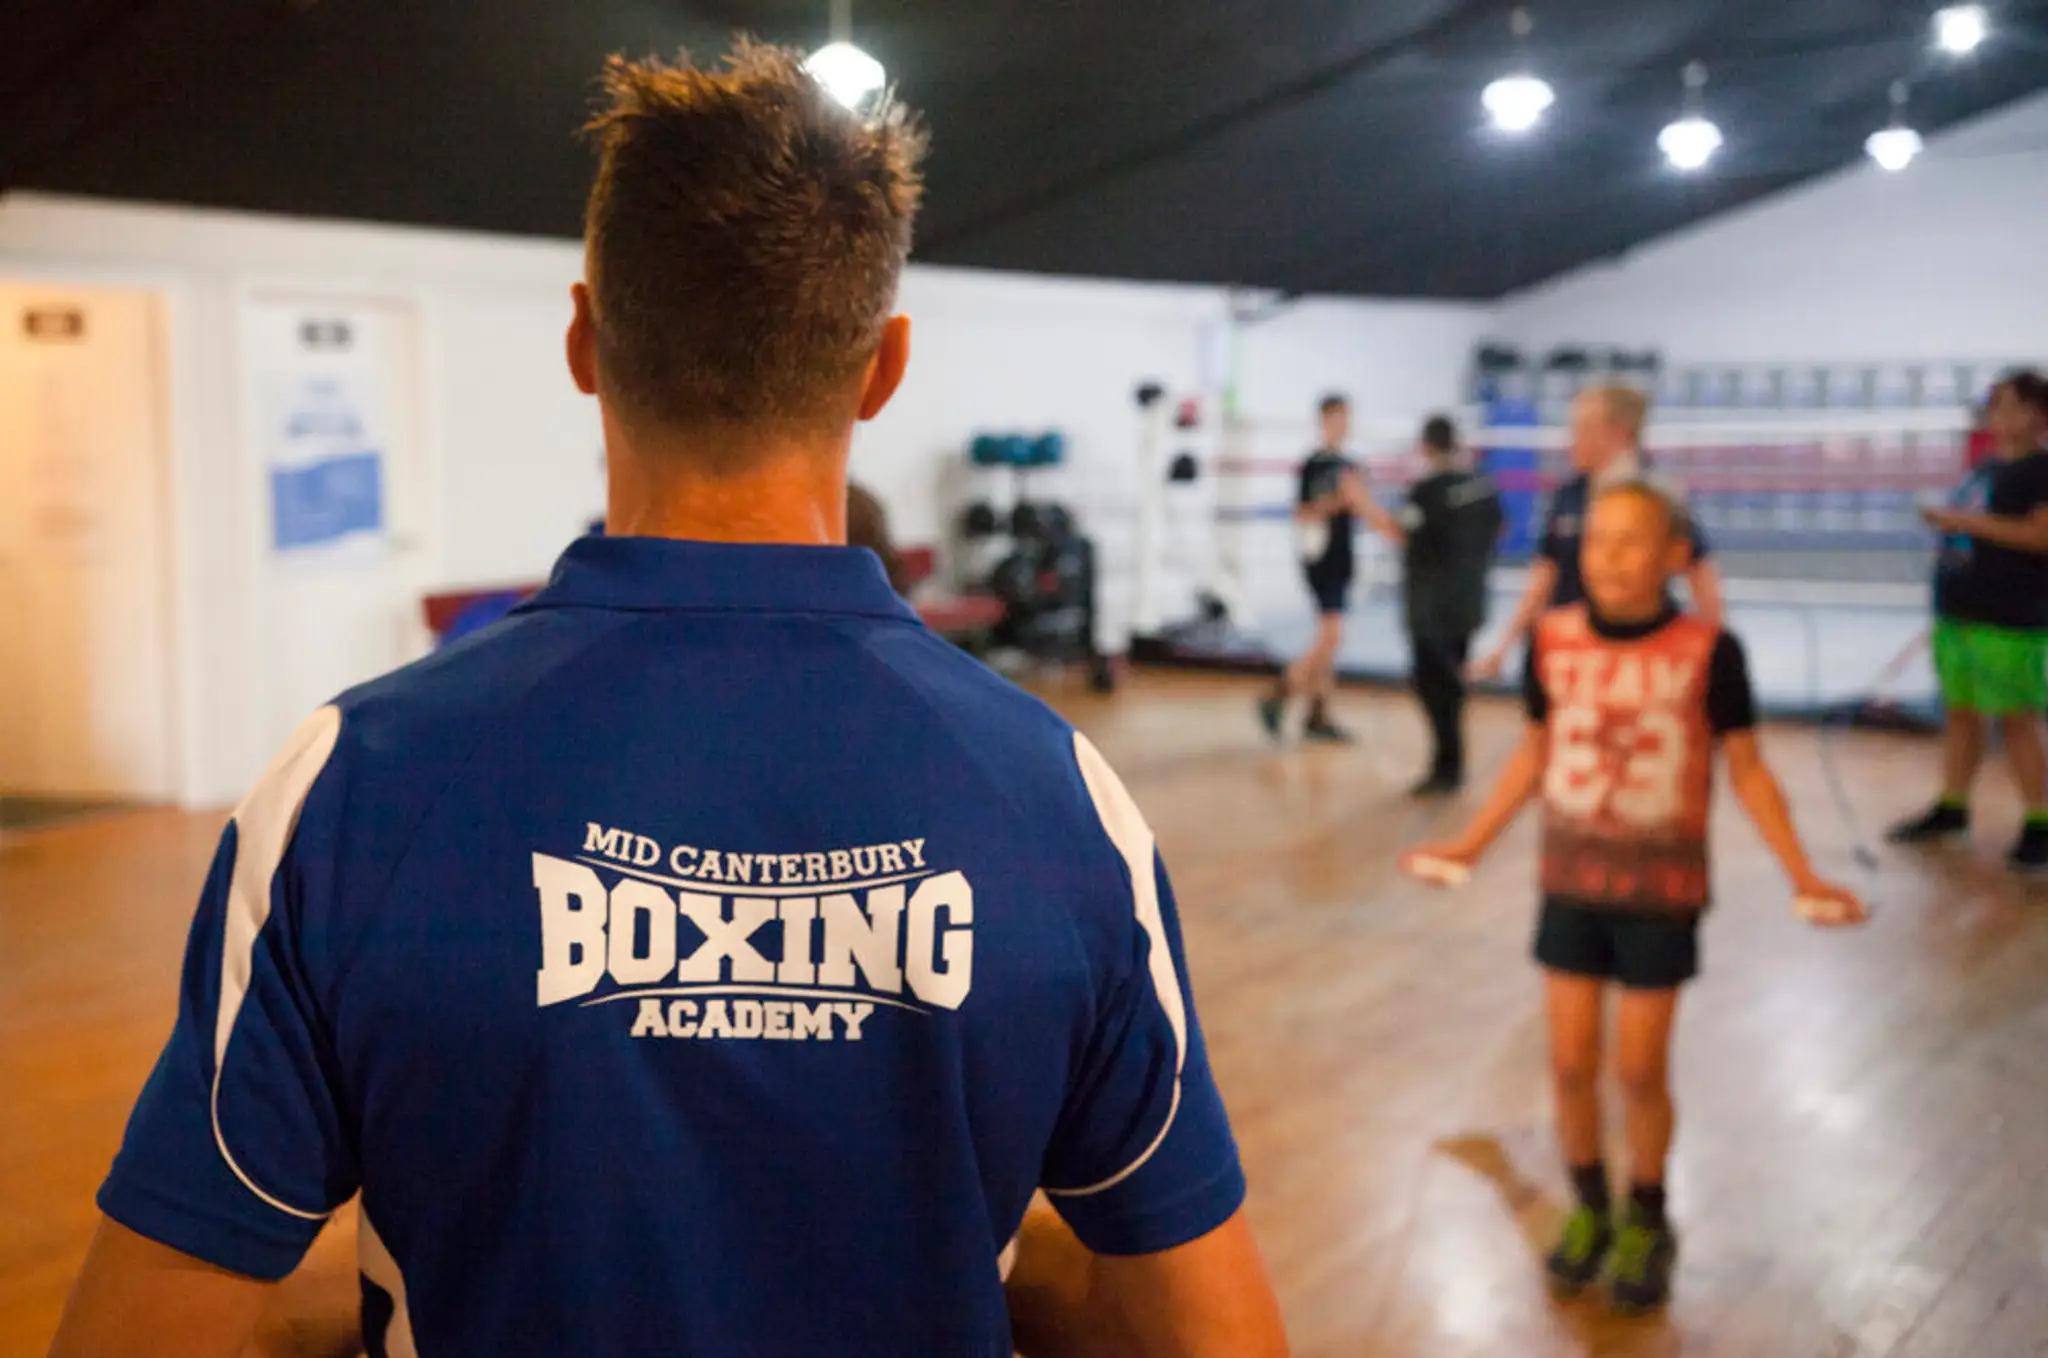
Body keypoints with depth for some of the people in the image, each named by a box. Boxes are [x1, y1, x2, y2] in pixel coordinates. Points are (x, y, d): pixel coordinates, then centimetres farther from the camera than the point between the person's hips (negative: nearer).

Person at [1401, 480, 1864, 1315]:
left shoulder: (1708, 651, -15)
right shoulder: (1554, 642, -7)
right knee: (1570, 1063, 6)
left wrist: (1802, 875, -10)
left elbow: (1746, 770, -5)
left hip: (1661, 891, -2)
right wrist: (1470, 845, 11)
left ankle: (1646, 1224, 28)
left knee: (1640, 1069, 5)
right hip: (1570, 882, 2)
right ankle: (1588, 1208, 30)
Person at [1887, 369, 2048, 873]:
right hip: (1957, 613, 8)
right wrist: (1947, 521, 10)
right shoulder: (1985, 469, 17)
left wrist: (1970, 522, -20)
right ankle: (1951, 807, 24)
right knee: (1960, 712, 14)